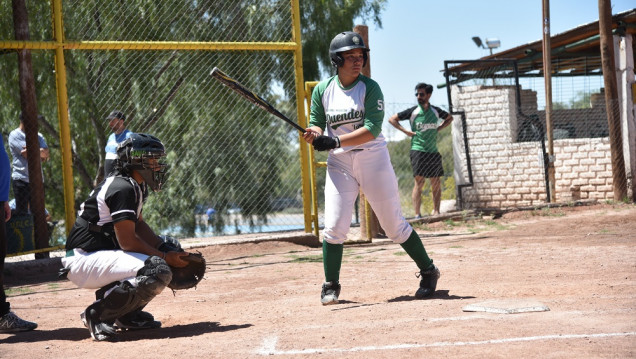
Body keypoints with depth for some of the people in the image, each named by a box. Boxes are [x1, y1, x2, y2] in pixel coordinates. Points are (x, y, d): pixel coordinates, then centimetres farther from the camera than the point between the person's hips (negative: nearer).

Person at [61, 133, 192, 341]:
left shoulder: (134, 186, 12)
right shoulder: (123, 189, -19)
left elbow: (138, 225, 18)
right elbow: (127, 241, -22)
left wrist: (167, 250, 4)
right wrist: (164, 257, -14)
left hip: (100, 253, 11)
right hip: (84, 262, -11)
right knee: (158, 271, -26)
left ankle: (127, 314, 13)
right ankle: (98, 314, -14)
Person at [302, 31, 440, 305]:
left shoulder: (370, 88, -8)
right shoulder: (322, 90, 3)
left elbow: (372, 129, -17)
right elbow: (317, 125, 7)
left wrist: (335, 142, -27)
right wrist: (314, 135, -19)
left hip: (373, 159, -2)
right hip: (339, 163, 2)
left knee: (394, 225, 2)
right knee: (334, 226, -8)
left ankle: (428, 272, 19)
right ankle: (331, 285, 7)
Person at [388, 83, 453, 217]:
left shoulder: (436, 111, 6)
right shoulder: (412, 111, -2)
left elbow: (449, 118, 26)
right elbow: (392, 119, 4)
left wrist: (438, 128, 10)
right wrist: (406, 132, -3)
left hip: (433, 151, 4)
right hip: (418, 150, -4)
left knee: (436, 183, 5)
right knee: (419, 182, -11)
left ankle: (436, 211, 14)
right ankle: (417, 214, -12)